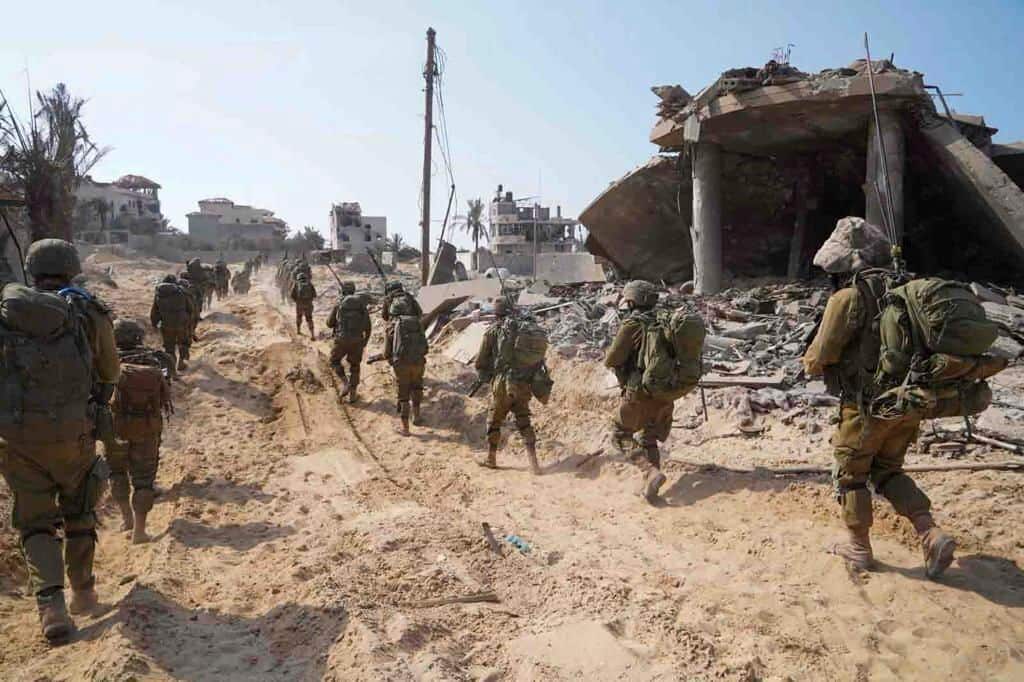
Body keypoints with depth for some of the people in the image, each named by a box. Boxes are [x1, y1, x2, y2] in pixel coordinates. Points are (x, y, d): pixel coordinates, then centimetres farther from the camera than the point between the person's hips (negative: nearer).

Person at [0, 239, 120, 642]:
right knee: (79, 514, 21)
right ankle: (83, 592, 32)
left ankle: (51, 606, -1)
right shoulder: (88, 313, -4)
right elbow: (111, 374, 9)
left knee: (35, 522, 14)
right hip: (71, 434, -1)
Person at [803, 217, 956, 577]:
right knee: (888, 470, 22)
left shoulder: (849, 297, -15)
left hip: (868, 403, -6)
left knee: (850, 473, 13)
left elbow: (819, 358, -14)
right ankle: (932, 535, 10)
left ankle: (858, 545, 23)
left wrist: (810, 363, 10)